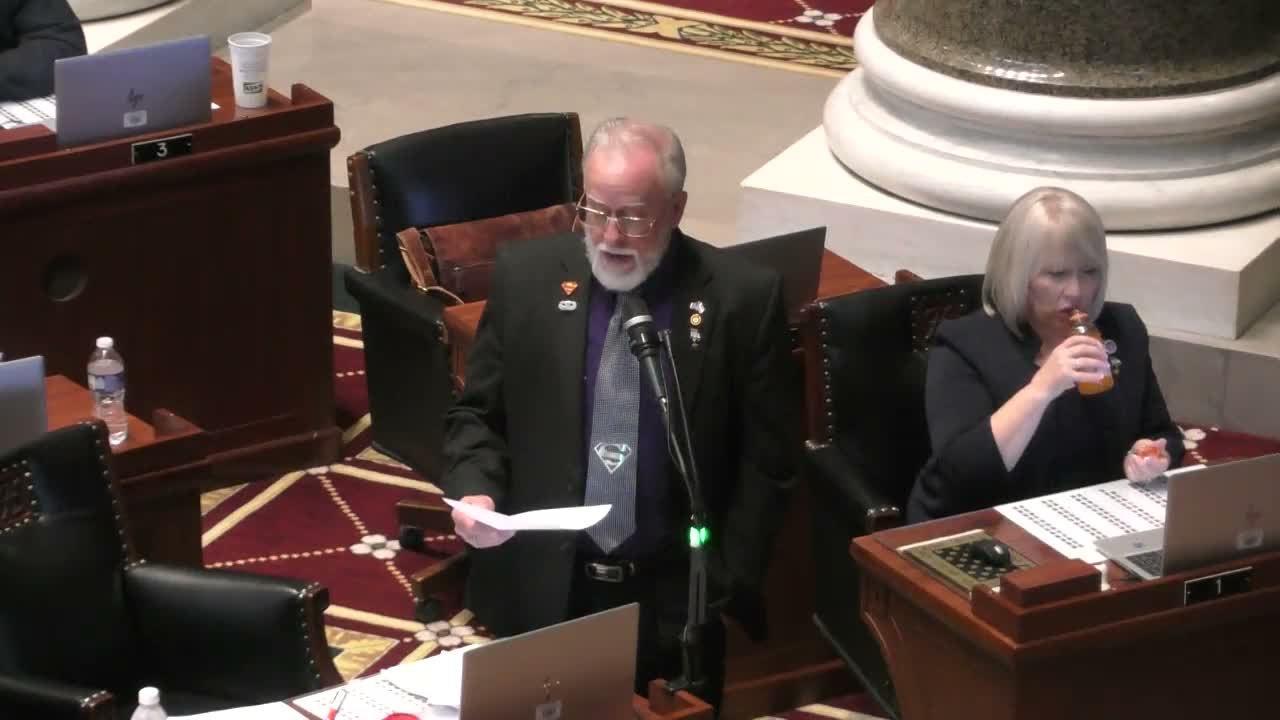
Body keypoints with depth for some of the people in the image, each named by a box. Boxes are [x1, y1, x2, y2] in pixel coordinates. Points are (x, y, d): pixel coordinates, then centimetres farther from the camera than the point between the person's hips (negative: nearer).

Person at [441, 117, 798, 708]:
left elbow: (766, 461, -2)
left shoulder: (742, 299, -7)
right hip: (539, 591, 2)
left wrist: (726, 589, -6)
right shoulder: (526, 276, -1)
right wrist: (475, 491, -11)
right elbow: (477, 414, 8)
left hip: (675, 599, -1)